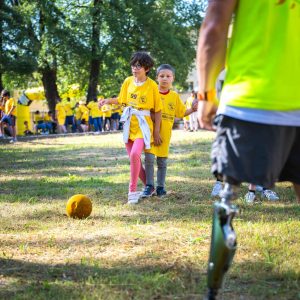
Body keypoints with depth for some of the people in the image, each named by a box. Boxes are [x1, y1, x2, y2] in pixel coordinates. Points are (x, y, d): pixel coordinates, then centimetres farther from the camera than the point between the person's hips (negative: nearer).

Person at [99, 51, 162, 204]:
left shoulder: (152, 85, -9)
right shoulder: (128, 81, 3)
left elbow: (158, 109, -4)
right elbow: (121, 100, 15)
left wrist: (156, 131, -5)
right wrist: (108, 101, -4)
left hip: (143, 124, -5)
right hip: (129, 123, 5)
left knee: (135, 154, -25)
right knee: (134, 158, 8)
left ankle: (133, 190, -14)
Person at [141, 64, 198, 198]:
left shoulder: (175, 96, 6)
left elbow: (182, 112, 13)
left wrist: (192, 109, -3)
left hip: (165, 133, 2)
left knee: (162, 161, 8)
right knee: (149, 158, -8)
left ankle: (160, 187, 19)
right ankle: (149, 186, 4)